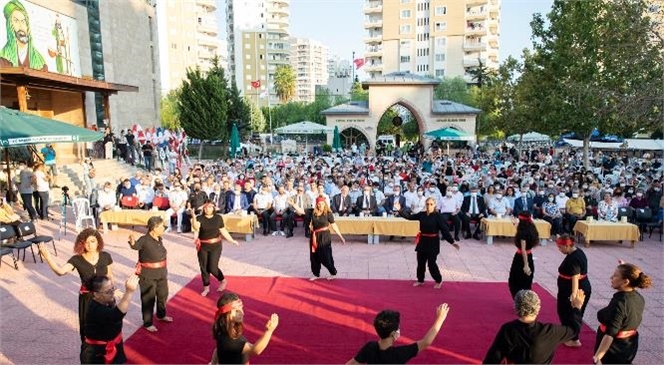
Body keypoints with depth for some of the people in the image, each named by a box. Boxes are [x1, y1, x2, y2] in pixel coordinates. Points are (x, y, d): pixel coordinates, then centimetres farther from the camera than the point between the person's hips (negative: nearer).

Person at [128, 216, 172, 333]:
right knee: (148, 298, 5)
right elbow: (136, 246, -43)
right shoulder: (144, 240, -21)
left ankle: (161, 315, 45)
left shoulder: (159, 239, 1)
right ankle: (147, 323, 20)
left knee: (163, 294, 22)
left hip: (161, 273, 8)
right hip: (148, 275, -8)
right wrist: (132, 242, -64)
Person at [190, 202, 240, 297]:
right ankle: (206, 287, 27)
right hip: (203, 246, 1)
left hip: (215, 246, -1)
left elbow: (223, 231, 7)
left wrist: (232, 240, 10)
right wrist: (193, 216, -40)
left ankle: (223, 281, 22)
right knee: (204, 267, 8)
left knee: (212, 267, -6)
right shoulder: (200, 218, -6)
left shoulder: (218, 218, -2)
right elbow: (196, 227, -26)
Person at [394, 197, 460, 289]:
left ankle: (439, 280, 22)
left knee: (431, 263, -1)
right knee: (420, 261, 12)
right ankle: (420, 280, 30)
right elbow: (410, 217, 4)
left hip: (433, 242, -5)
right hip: (423, 240, 5)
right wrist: (400, 210, -7)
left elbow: (444, 229, -13)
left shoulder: (438, 216, -12)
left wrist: (452, 242, -17)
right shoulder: (422, 214, 2)